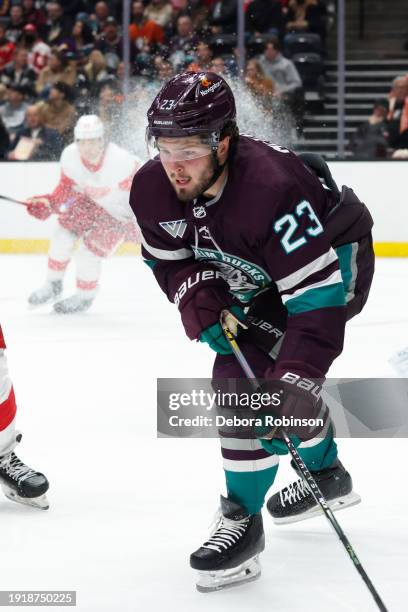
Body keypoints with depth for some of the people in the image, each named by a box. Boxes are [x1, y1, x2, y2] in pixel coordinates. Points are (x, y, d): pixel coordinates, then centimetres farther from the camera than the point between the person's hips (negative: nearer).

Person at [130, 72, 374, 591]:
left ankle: (241, 520, -13)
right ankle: (327, 475, 41)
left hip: (333, 260, -8)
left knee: (245, 376, -21)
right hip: (258, 275, 8)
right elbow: (169, 257, 0)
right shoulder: (152, 188, -21)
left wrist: (297, 378, -47)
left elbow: (317, 292, -41)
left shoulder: (270, 188, -41)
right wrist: (200, 304, -18)